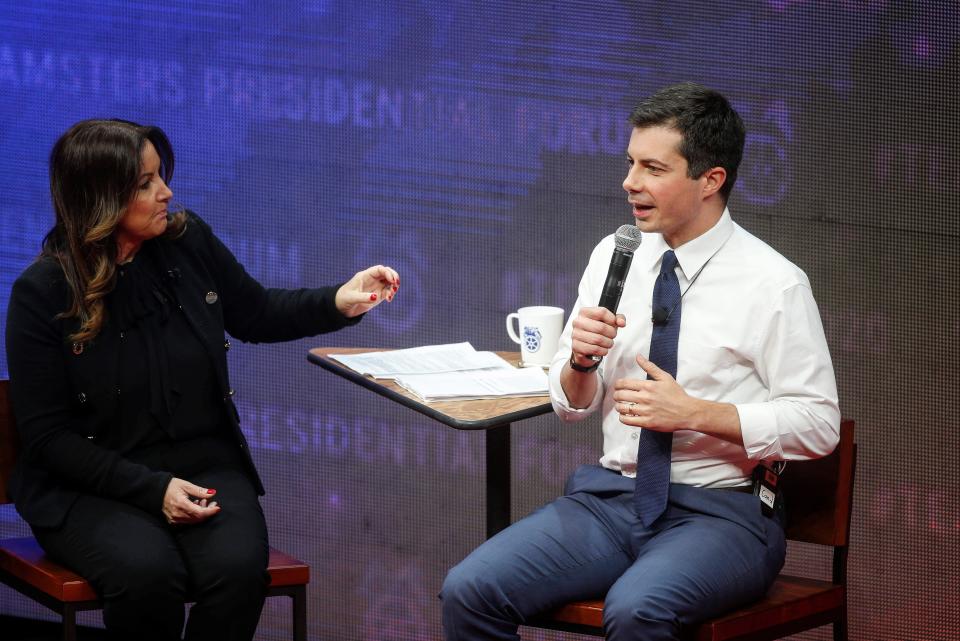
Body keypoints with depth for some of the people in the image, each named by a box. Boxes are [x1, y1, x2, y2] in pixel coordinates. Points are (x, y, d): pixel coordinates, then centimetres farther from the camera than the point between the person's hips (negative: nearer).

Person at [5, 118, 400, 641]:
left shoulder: (189, 242, 0)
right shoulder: (42, 293, -11)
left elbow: (255, 314, 19)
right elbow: (46, 434, -10)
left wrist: (338, 303, 1)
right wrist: (152, 488, -19)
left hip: (203, 465, 3)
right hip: (91, 487, -3)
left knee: (239, 566, -29)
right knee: (147, 572, -34)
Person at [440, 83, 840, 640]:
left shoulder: (774, 285, -7)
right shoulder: (614, 258, 8)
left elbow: (819, 424, -9)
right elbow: (571, 405, 13)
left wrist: (693, 412, -17)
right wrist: (581, 359, -10)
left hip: (721, 510, -5)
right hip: (611, 495, 5)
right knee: (469, 592, -17)